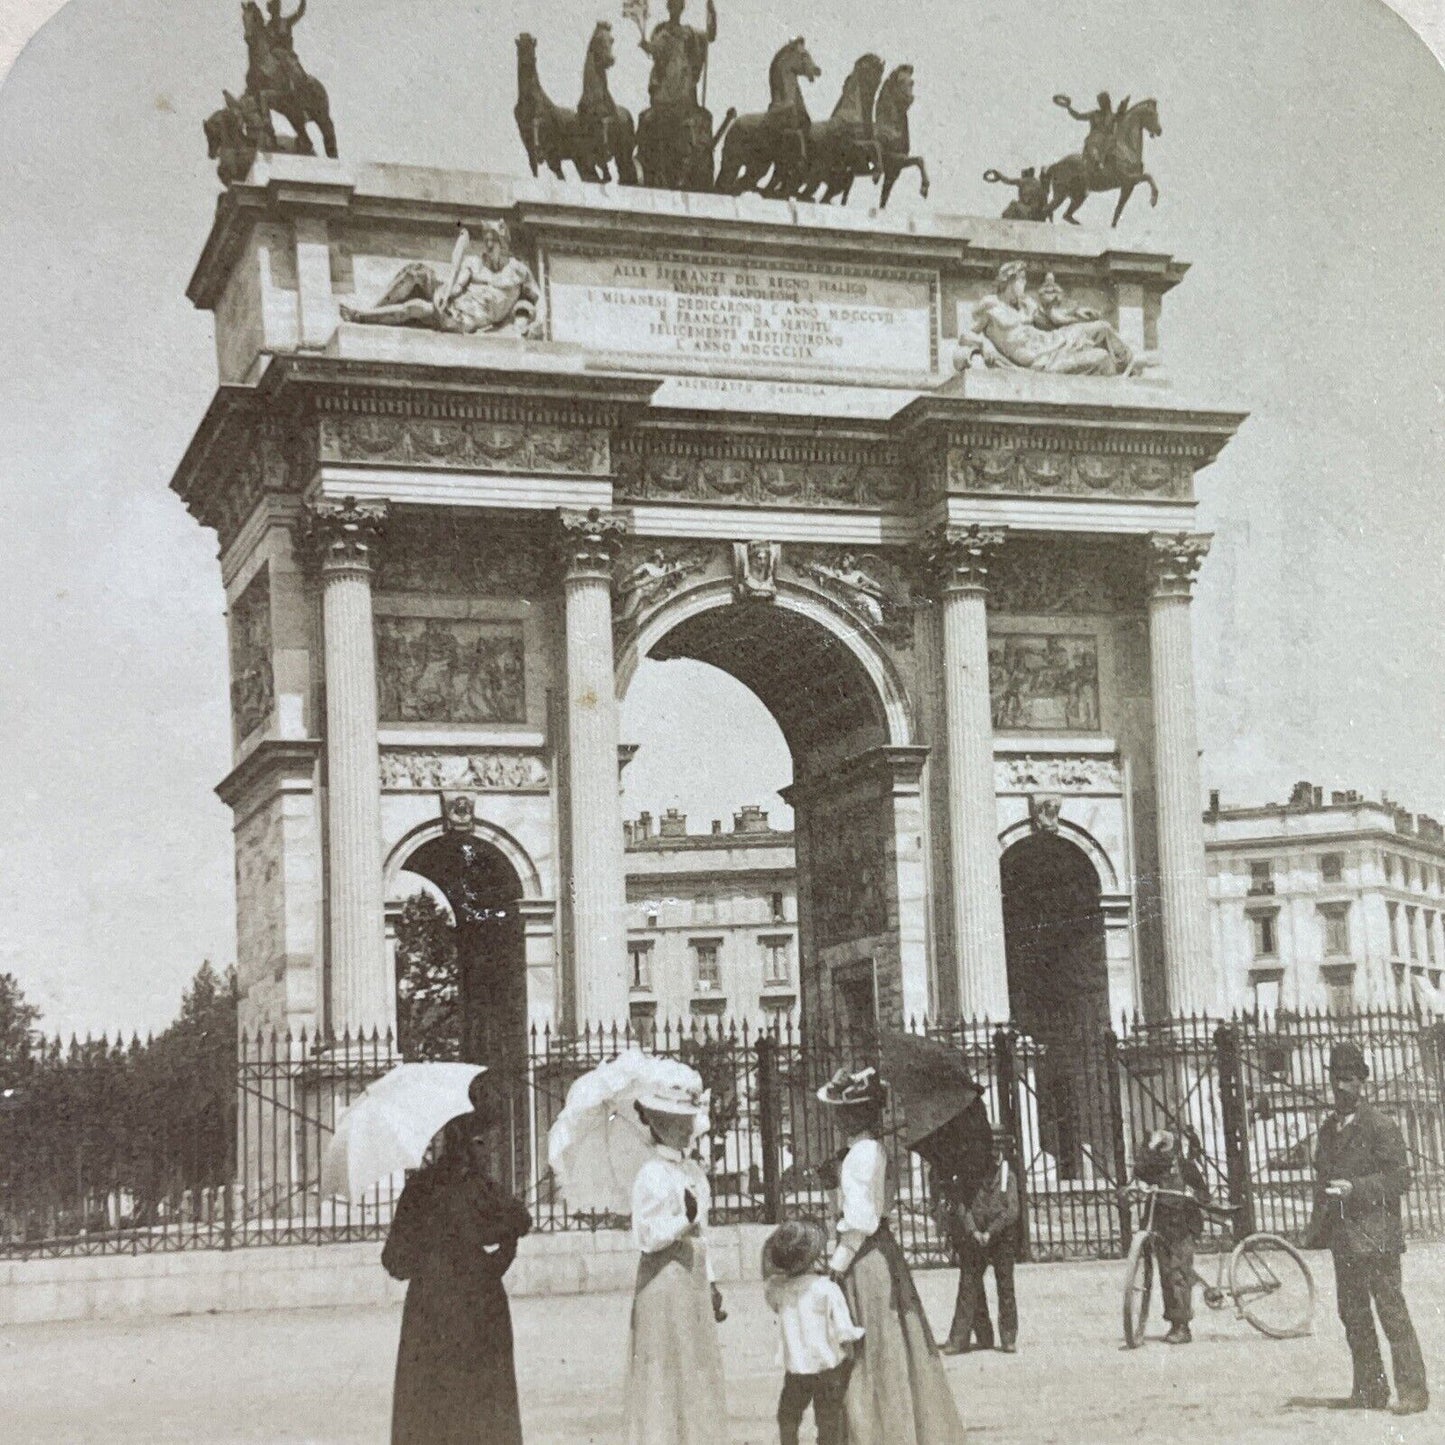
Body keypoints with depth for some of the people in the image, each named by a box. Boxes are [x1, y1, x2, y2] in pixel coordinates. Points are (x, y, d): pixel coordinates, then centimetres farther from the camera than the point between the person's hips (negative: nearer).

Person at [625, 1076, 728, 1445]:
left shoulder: (695, 1174, 14)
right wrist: (684, 1219, -30)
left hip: (694, 1284, 8)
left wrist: (710, 1283, 16)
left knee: (699, 1372, 10)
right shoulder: (652, 1174, -11)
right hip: (663, 1283, -8)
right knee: (665, 1380, -6)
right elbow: (645, 1237, -17)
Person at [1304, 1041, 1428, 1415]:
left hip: (1375, 1235, -7)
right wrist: (1318, 1230, 15)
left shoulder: (1381, 1126, -7)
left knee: (1392, 1314, -6)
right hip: (1343, 1238, 7)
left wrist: (1355, 1188, -20)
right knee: (1353, 1316, 10)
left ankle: (1412, 1391, -2)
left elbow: (1400, 1178, -10)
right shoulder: (1328, 1128, 15)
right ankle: (1368, 1390, 18)